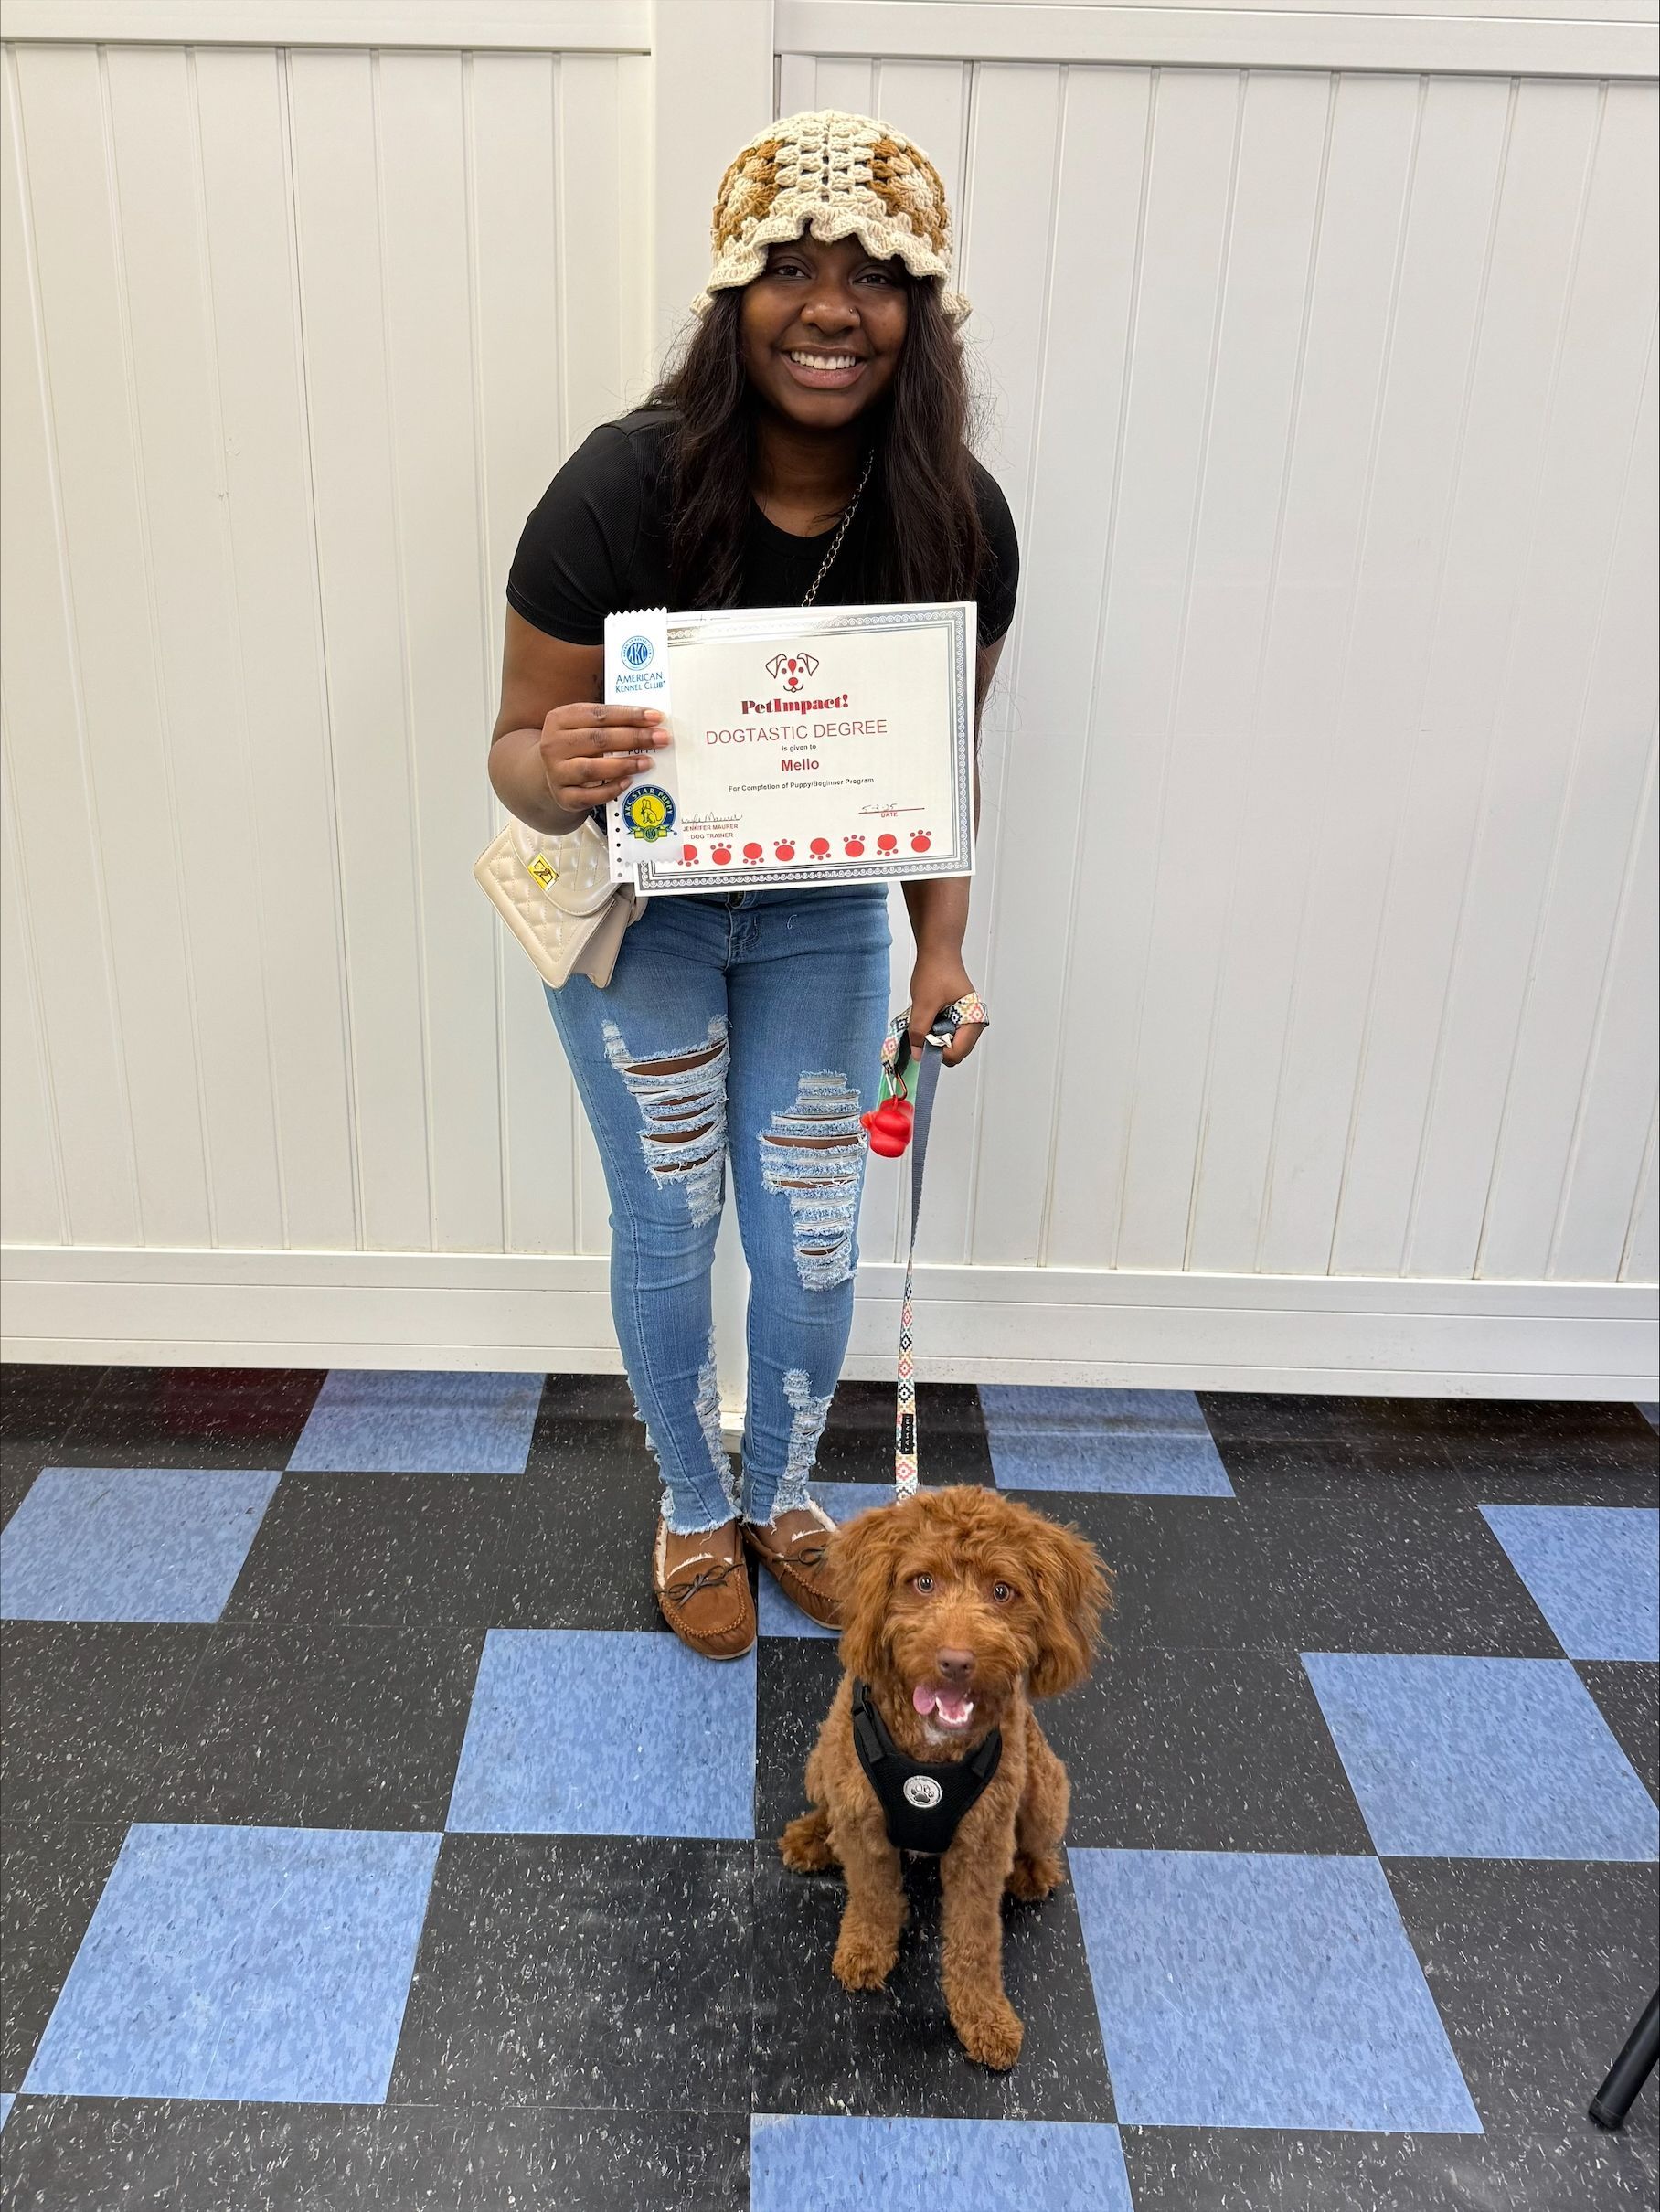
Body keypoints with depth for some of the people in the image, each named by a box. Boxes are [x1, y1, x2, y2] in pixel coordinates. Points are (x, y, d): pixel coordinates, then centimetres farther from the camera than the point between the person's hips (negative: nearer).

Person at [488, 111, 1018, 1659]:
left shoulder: (957, 517, -17)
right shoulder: (623, 489, -26)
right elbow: (521, 746, -19)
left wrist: (940, 950, -13)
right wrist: (555, 777, -43)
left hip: (825, 916, 3)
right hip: (639, 909, -2)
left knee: (811, 1239, 10)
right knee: (668, 1228, 10)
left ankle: (783, 1493, 39)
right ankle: (693, 1510, 37)